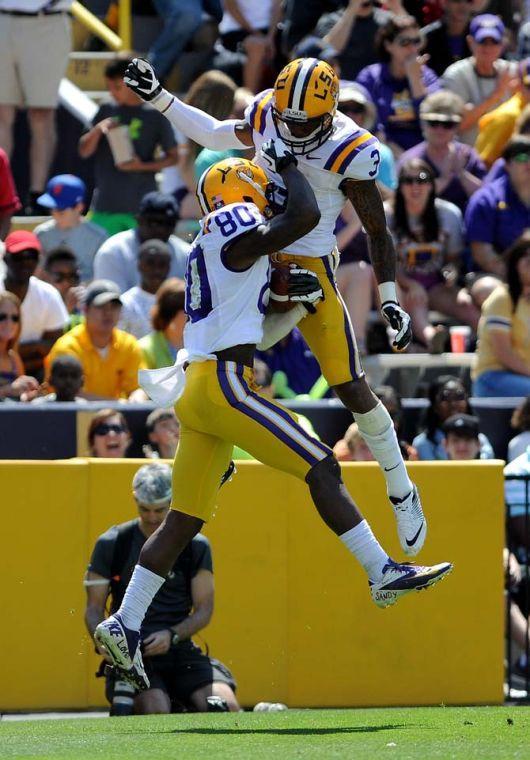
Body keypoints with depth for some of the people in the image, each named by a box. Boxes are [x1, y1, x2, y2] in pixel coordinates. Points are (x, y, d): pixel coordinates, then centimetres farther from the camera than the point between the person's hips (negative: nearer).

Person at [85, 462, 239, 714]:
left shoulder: (196, 546, 7)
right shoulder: (111, 544, 4)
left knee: (226, 707, -23)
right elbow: (94, 609, 6)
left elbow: (203, 610, 5)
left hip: (179, 650, 2)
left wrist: (172, 635, -14)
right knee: (156, 711, -32)